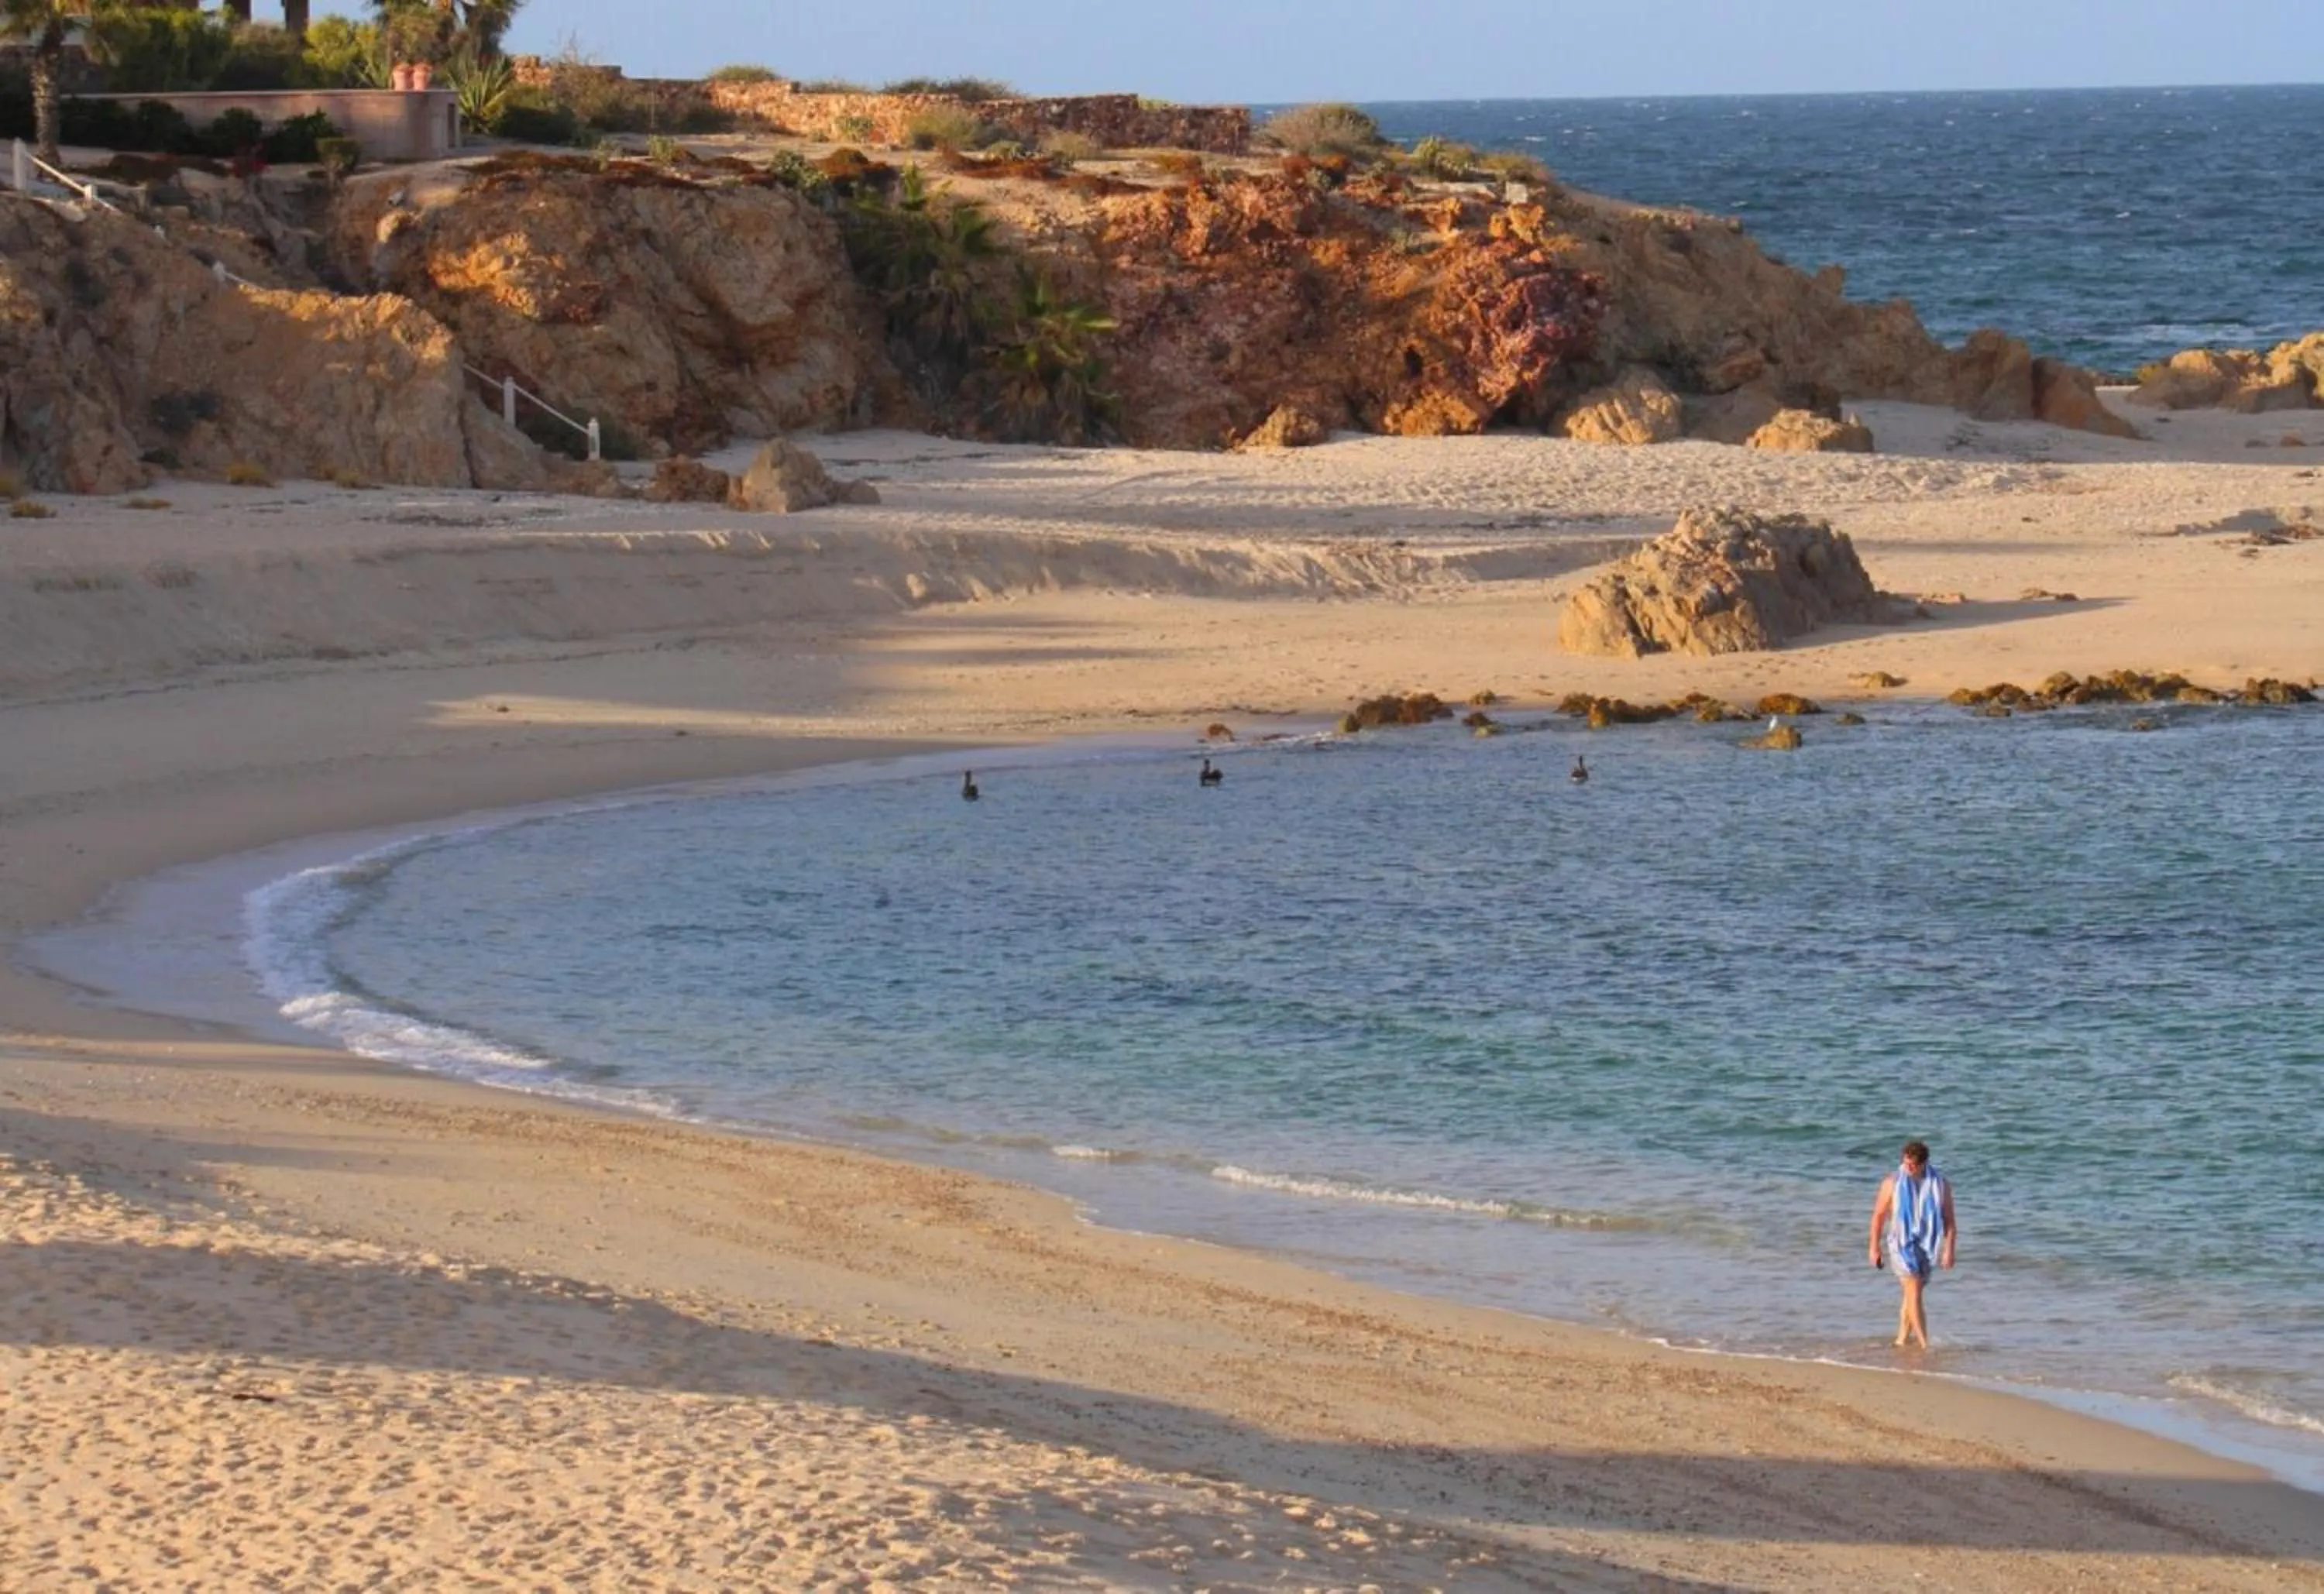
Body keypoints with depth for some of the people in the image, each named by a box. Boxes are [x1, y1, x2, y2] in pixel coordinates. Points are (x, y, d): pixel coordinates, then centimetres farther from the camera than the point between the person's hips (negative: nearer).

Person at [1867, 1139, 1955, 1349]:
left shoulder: (1940, 1185, -2)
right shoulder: (1892, 1184, -5)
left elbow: (1949, 1220, -1)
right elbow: (1878, 1215, 2)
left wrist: (1949, 1250, -9)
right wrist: (1874, 1248, 1)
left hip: (1926, 1245, 3)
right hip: (1901, 1244, -3)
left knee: (1912, 1294, 10)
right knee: (1914, 1292, -13)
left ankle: (1901, 1339, 22)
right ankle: (1925, 1344, -17)